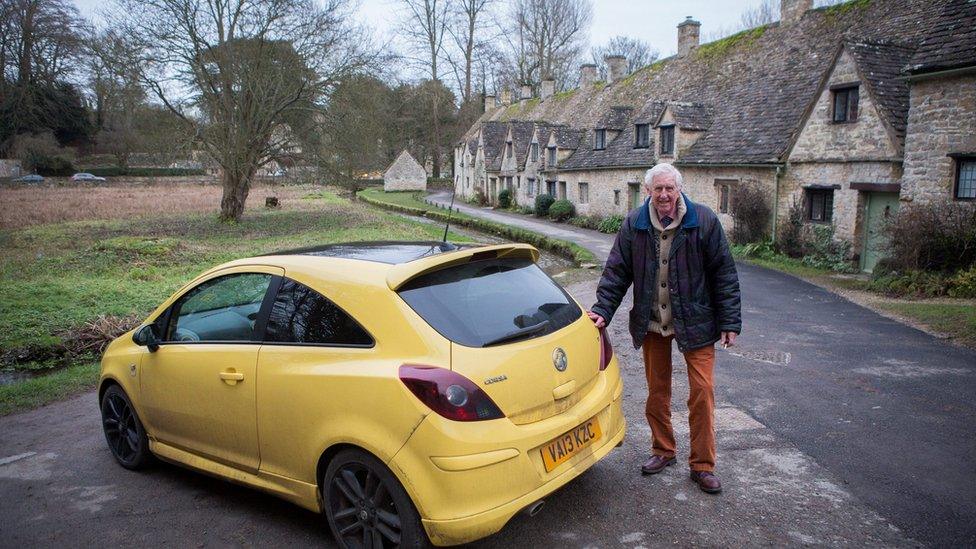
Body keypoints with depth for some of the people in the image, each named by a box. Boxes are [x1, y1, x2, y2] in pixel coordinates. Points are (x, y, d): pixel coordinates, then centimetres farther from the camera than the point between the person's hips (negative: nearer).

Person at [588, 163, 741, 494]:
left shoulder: (703, 222, -9)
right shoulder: (634, 225, -4)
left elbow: (724, 274, -6)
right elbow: (617, 272, 0)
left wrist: (729, 323, -8)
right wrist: (603, 310, -10)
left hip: (695, 323, -2)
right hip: (651, 324, 2)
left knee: (702, 392, -1)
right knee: (657, 391, 13)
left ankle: (702, 465, 14)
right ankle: (663, 451, 32)